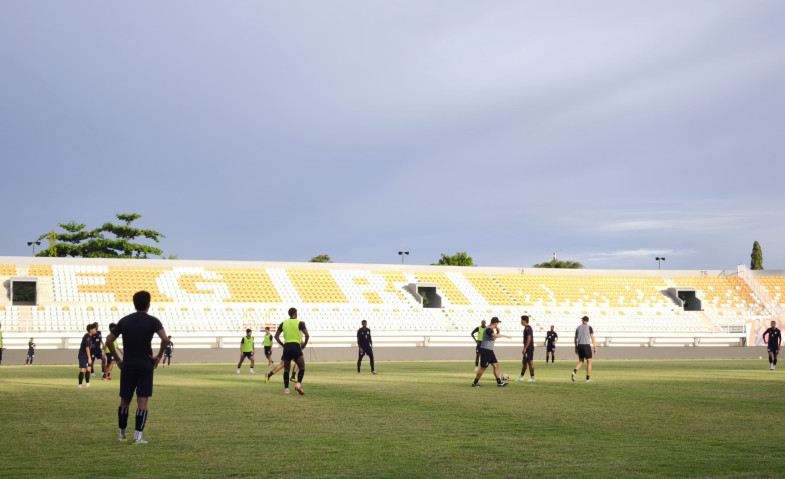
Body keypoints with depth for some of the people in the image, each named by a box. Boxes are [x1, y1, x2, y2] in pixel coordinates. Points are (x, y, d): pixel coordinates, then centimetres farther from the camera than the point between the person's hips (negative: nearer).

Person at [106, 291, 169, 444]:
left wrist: (117, 359, 11)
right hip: (146, 365, -3)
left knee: (125, 401, 14)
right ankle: (138, 436, -7)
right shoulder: (152, 321, -4)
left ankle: (122, 434, 23)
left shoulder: (124, 321, 7)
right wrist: (159, 356, -7)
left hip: (127, 365, 3)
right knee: (142, 401, -2)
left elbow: (109, 340, 5)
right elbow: (165, 339, -19)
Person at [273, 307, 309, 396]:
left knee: (286, 369, 10)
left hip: (287, 346, 3)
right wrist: (304, 344, 6)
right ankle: (298, 384, -14)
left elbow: (276, 336, 10)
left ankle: (286, 389, 5)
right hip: (296, 346, -3)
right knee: (302, 367, 6)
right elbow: (307, 335, -8)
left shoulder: (283, 323, 10)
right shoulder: (299, 323, 0)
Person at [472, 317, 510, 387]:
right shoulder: (488, 329, -17)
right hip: (485, 351, -10)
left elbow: (494, 338, 28)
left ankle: (499, 382, 5)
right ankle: (475, 383, 6)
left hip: (490, 351, 10)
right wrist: (505, 336, -29)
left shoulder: (491, 330, 13)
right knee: (483, 368, -4)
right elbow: (495, 335, -36)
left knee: (496, 365, 5)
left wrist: (497, 331, 12)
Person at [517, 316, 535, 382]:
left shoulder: (527, 328, -15)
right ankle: (521, 377, 17)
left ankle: (532, 378, -3)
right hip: (528, 349, 10)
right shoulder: (528, 328, 17)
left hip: (529, 348, -10)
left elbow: (529, 339, -21)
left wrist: (525, 348, -22)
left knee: (530, 362, -6)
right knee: (524, 362, 12)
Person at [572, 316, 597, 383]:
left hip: (579, 346, 4)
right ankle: (588, 378, 3)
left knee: (580, 361, 13)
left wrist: (576, 348, 20)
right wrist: (595, 348, -5)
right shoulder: (589, 327, -4)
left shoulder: (578, 328, 10)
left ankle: (574, 371, -15)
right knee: (589, 362, 7)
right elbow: (592, 338, -8)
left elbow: (575, 338, 13)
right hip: (587, 345, -4)